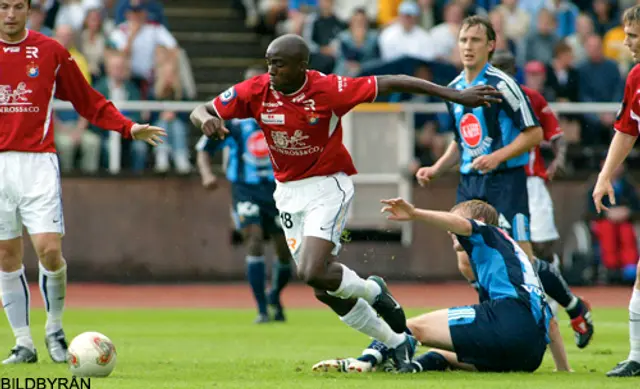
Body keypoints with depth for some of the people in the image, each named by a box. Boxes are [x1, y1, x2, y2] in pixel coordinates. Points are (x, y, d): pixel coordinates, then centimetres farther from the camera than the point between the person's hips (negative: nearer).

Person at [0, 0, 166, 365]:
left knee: (50, 249, -13)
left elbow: (89, 102, 11)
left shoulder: (50, 51, 5)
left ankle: (55, 329, 9)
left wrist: (129, 127, 1)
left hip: (37, 161, -1)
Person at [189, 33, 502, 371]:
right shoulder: (256, 92, -10)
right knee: (325, 290, 8)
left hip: (328, 187, -5)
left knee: (312, 273, -24)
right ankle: (396, 343, 27)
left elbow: (392, 83, -16)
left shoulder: (329, 90, -20)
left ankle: (372, 291, 8)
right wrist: (207, 119, -30)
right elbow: (201, 111, -4)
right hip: (288, 192, 5)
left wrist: (455, 96, -16)